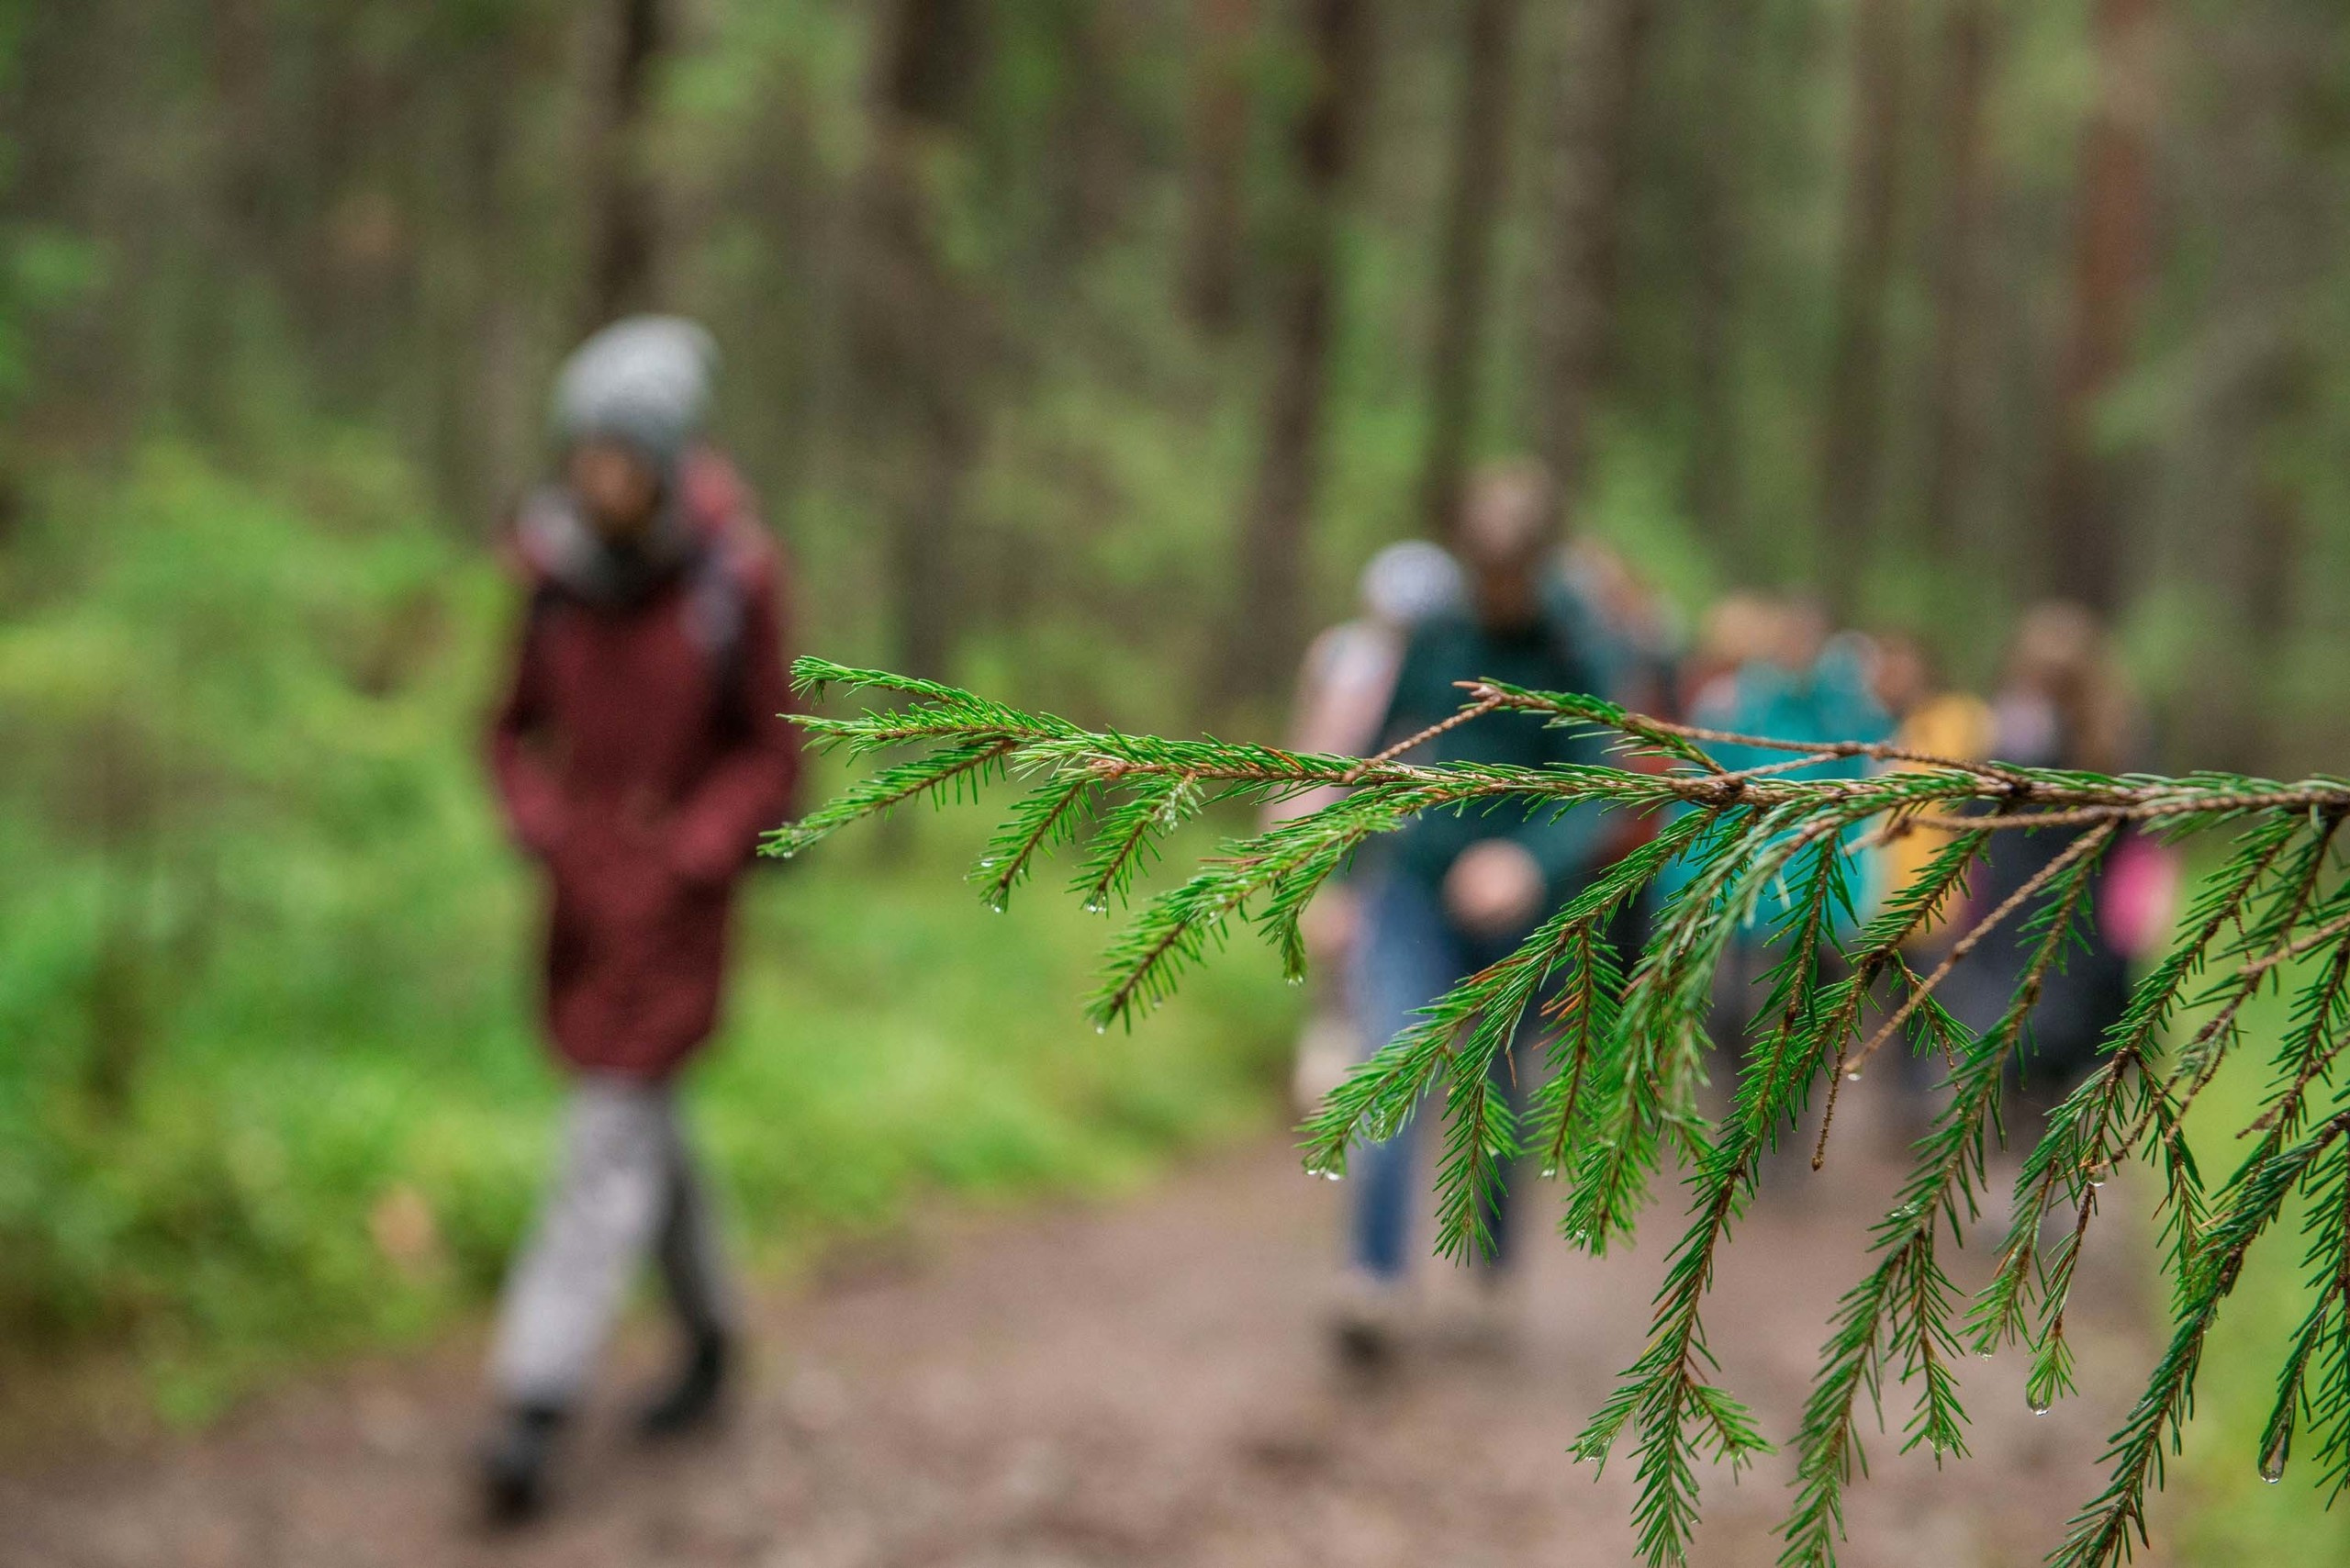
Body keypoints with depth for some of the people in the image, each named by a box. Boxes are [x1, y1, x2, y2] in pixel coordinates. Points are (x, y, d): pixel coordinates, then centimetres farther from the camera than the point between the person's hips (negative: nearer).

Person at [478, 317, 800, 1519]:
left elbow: (770, 756, -7)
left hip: (681, 888, -5)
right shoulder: (554, 571, -4)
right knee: (641, 1126, 15)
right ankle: (709, 1334, 35)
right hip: (584, 893, 5)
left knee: (611, 1136, -8)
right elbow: (516, 730, 7)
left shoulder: (734, 580, -14)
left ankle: (533, 1411, -8)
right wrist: (543, 836, -9)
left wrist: (682, 868, -15)